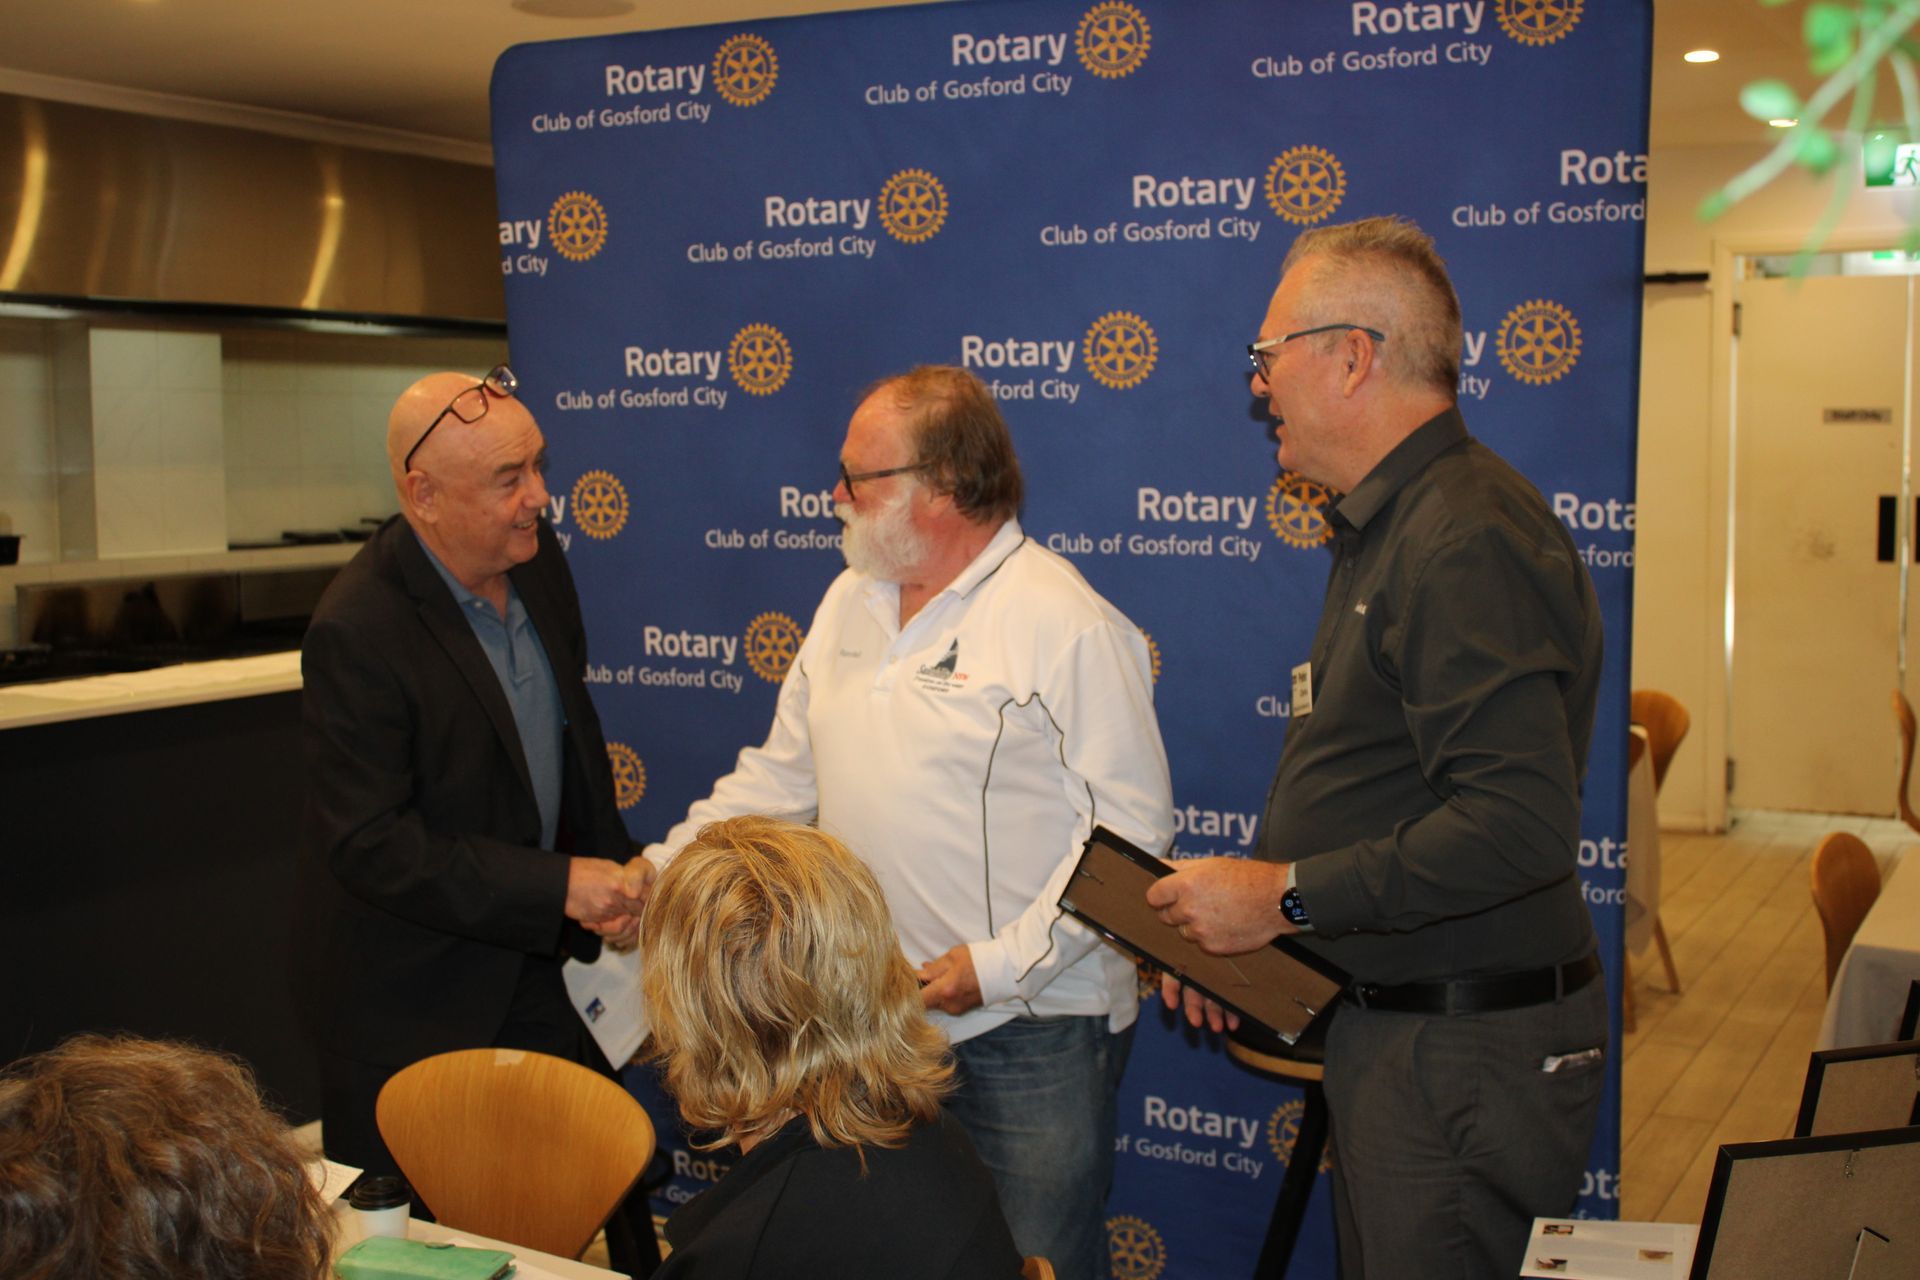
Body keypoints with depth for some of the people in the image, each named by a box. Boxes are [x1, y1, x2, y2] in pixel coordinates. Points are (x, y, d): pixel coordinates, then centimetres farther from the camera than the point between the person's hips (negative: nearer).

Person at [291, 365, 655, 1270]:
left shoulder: (537, 560, -2)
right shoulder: (359, 630, -25)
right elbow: (371, 847, -25)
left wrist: (612, 875, 8)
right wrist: (558, 886, -26)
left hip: (536, 954, 7)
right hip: (413, 998, -6)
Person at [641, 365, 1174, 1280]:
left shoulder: (1070, 625, -14)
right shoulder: (849, 603, 10)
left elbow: (1130, 829, -16)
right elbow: (780, 777, 16)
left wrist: (1001, 964, -19)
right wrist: (661, 872, 8)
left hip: (1033, 1026, -7)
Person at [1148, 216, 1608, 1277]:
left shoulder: (1468, 540, -19)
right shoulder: (1389, 529, 16)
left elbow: (1519, 825, -30)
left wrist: (1285, 897, -21)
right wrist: (1236, 919, 9)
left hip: (1465, 1058, -10)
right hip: (1391, 1031, 10)